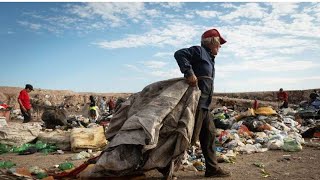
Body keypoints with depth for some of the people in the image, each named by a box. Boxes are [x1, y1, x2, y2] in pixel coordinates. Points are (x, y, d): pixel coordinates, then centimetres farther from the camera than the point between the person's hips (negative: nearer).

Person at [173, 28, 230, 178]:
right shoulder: (199, 51, -3)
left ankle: (212, 168, 22)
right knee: (190, 137, -10)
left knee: (209, 134, 13)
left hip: (204, 104, 10)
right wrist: (189, 73, -26)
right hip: (196, 101, -10)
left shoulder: (209, 58, 25)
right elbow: (179, 54, -18)